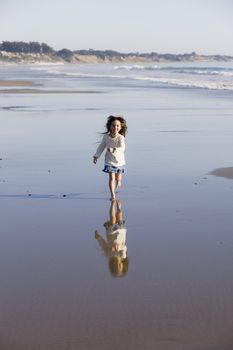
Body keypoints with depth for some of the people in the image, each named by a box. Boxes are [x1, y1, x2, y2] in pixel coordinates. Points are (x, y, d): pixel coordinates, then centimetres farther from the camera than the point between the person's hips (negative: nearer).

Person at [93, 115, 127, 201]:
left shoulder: (120, 137, -16)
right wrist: (96, 156, 7)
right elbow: (101, 147, 6)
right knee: (112, 178, -9)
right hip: (109, 161, 1)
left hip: (119, 161, 0)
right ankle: (112, 195, -7)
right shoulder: (106, 136, -7)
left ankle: (117, 191, 40)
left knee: (118, 178, 12)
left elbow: (122, 148, -29)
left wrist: (114, 149, -43)